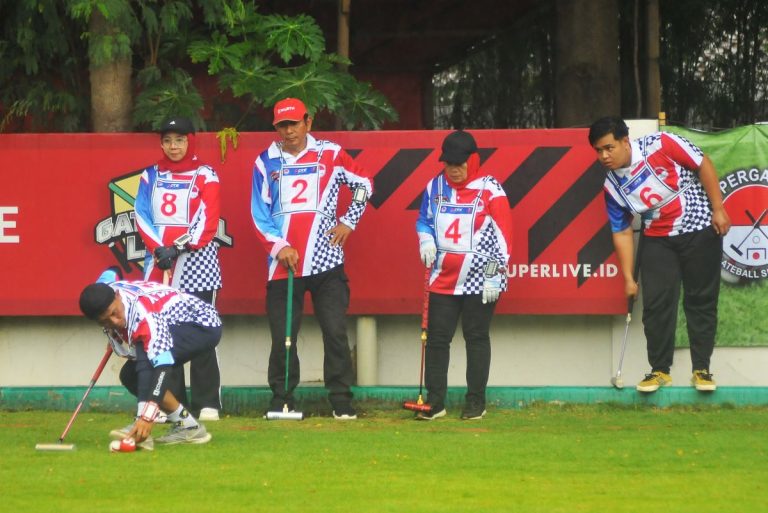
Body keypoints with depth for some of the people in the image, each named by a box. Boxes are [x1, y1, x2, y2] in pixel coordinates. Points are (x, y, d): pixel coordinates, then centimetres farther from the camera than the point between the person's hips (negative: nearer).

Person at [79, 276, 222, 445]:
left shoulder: (144, 315, -36)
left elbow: (163, 366, -42)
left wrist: (147, 417, -49)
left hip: (205, 324, -10)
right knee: (130, 376, 0)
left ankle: (187, 424, -23)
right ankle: (183, 426, 5)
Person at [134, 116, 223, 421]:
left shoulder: (205, 176, 4)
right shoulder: (151, 176, 14)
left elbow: (207, 222, -5)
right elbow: (142, 216, 6)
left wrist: (179, 247, -16)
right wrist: (159, 249, -10)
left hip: (197, 262, -3)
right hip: (159, 265, 4)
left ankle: (207, 404, -5)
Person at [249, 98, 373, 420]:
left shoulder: (330, 155, 5)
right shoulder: (266, 162, 8)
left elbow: (363, 185, 17)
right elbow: (259, 213, 5)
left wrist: (348, 222, 8)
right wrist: (279, 246, -8)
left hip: (326, 260, -1)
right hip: (283, 263, 1)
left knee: (335, 332, -5)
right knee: (282, 337, 2)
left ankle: (341, 401, 1)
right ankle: (281, 400, 12)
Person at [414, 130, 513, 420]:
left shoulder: (490, 190, -8)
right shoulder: (435, 187, 6)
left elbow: (502, 236, -8)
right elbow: (424, 220, 20)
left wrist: (494, 276, -12)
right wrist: (425, 241, -3)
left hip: (480, 282, -4)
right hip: (443, 279, 4)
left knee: (477, 339, 4)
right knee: (436, 338, 2)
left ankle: (476, 401, 12)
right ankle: (435, 401, 8)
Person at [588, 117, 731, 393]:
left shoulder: (659, 145, -20)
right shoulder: (613, 186, -7)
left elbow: (703, 165, -12)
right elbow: (622, 232, -1)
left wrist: (718, 209, -12)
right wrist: (628, 277, -3)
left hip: (700, 231, -3)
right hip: (658, 240, 3)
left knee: (701, 300, 1)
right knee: (656, 302, -5)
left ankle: (702, 369, 8)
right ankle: (659, 370, 6)